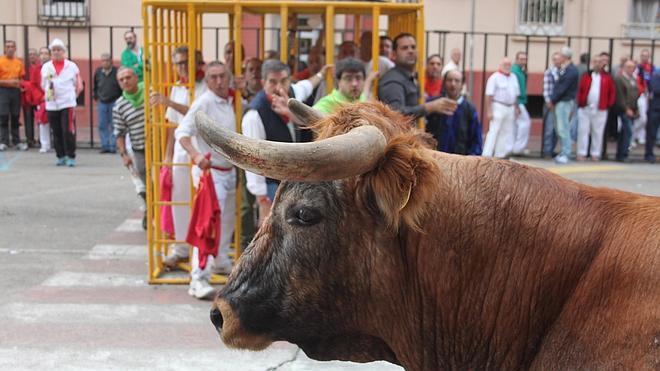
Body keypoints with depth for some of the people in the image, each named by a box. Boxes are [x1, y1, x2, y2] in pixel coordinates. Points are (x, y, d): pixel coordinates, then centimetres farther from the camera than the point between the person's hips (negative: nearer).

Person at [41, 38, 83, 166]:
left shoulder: (72, 66, 2)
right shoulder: (46, 67, 7)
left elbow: (79, 86, 8)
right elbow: (43, 85, 17)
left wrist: (70, 95, 8)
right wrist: (51, 94, 10)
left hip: (68, 104, -3)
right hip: (51, 105, 3)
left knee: (68, 131, -10)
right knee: (57, 133, 5)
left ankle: (71, 157, -4)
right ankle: (61, 156, 15)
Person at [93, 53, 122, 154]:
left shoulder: (116, 72, -6)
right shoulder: (98, 72, 4)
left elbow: (122, 87, 1)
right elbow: (95, 87, 18)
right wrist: (96, 98, 13)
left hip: (114, 103, -3)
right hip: (102, 103, 3)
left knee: (113, 126, -1)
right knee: (102, 126, 3)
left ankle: (113, 146, 3)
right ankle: (105, 146, 9)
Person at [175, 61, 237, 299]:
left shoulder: (230, 102, 7)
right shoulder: (204, 103, -16)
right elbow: (182, 132, -26)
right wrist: (196, 155, -41)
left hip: (229, 170, 8)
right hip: (209, 172, -8)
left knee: (227, 220, 22)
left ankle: (221, 263, 42)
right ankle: (198, 279, -17)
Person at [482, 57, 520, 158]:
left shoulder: (513, 77, 12)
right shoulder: (495, 77, -7)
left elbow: (516, 95, 17)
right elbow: (489, 95, -12)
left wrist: (516, 108, 13)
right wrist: (489, 111, -16)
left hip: (510, 108, 7)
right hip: (498, 107, -7)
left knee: (507, 132, 9)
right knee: (494, 131, -9)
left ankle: (500, 154, 17)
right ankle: (487, 155, -8)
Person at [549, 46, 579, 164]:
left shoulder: (571, 70, -15)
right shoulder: (563, 69, 14)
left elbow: (562, 88, -17)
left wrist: (553, 100, -9)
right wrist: (553, 100, 8)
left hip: (565, 102, -10)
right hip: (560, 102, 10)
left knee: (563, 128, -8)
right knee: (559, 128, 13)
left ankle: (565, 154, -4)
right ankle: (563, 152, 20)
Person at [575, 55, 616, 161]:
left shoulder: (607, 77, 5)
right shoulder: (586, 76, 6)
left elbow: (612, 92, 8)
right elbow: (579, 91, 5)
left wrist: (608, 105, 2)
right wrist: (580, 103, -3)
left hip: (600, 110, 0)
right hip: (585, 109, 0)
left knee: (598, 133, 4)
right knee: (583, 131, 1)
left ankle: (595, 154, 11)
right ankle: (581, 153, 6)